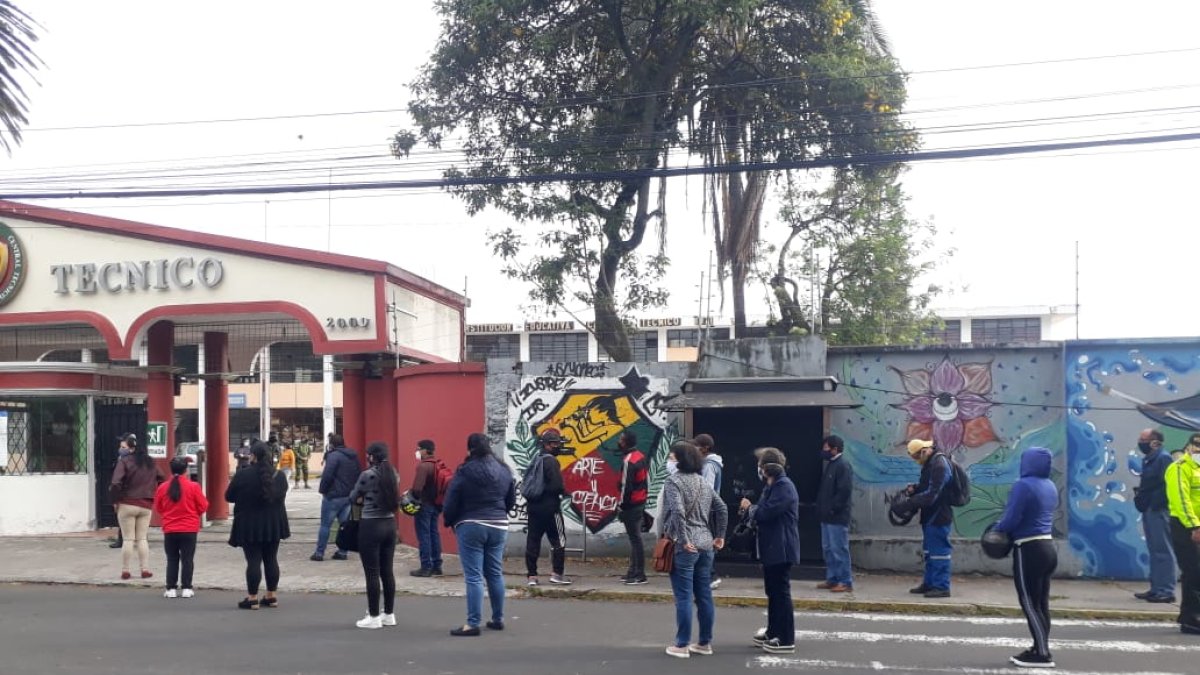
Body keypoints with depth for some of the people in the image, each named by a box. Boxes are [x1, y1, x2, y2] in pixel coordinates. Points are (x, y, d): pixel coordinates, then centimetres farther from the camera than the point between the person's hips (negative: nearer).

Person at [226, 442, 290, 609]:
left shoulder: (243, 475, -12)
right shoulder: (279, 475, 4)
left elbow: (229, 497, -3)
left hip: (249, 526, -4)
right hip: (273, 524, 5)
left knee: (253, 561, -2)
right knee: (271, 560, 11)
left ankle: (252, 598, 1)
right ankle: (272, 596, 17)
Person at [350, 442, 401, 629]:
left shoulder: (367, 475, -12)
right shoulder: (393, 474, 6)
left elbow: (353, 498, 0)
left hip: (371, 525, -6)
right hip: (390, 524, 6)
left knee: (372, 573, 0)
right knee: (387, 571, 12)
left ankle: (374, 617, 4)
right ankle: (389, 614, 18)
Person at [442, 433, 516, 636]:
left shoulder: (465, 472, -12)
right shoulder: (504, 470, 4)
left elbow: (451, 502, -8)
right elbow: (511, 501, 13)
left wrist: (449, 522, 9)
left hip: (471, 526, -5)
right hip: (498, 526, 5)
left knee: (473, 576, -3)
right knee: (495, 573, 14)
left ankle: (473, 623, -2)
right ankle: (498, 619, 22)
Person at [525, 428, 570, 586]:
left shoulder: (535, 460, 14)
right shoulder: (551, 461, -12)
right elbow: (556, 484, -20)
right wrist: (563, 492, -1)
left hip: (533, 506, 8)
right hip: (550, 507, -8)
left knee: (532, 541, 7)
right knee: (559, 540, 3)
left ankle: (531, 575, 9)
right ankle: (557, 573, 2)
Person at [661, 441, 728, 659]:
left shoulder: (674, 480, -10)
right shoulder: (704, 482, 13)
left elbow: (677, 511, -22)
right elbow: (722, 508, 14)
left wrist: (683, 540, -18)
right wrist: (720, 536, 18)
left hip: (684, 547, -7)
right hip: (706, 545, 7)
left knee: (684, 597, -2)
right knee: (704, 596, 12)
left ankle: (682, 645, 4)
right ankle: (705, 643, 20)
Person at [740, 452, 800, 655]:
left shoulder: (784, 486, -17)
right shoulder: (774, 486, 17)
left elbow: (766, 512, -24)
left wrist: (749, 507, -6)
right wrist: (752, 510, 0)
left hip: (781, 549, -11)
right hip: (772, 548, 11)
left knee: (781, 592, -7)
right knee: (773, 591, 17)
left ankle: (786, 640, -3)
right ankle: (773, 633, 27)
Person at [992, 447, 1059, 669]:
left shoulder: (1023, 485, -16)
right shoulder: (1050, 486, 11)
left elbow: (1012, 518, -20)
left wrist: (997, 530, -1)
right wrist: (1006, 530, 11)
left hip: (1029, 550, -8)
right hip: (1047, 547, 9)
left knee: (1029, 603, -2)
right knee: (1041, 602, 13)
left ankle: (1042, 654, -3)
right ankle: (1039, 649, 18)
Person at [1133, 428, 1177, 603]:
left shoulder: (1164, 458, -11)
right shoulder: (1148, 460, 16)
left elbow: (1166, 486, -19)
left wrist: (1153, 505, -19)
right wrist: (1139, 496, 6)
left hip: (1158, 511, -10)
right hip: (1149, 511, 10)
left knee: (1162, 551, -6)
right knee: (1155, 551, 13)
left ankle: (1166, 591, -3)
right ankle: (1156, 588, 20)